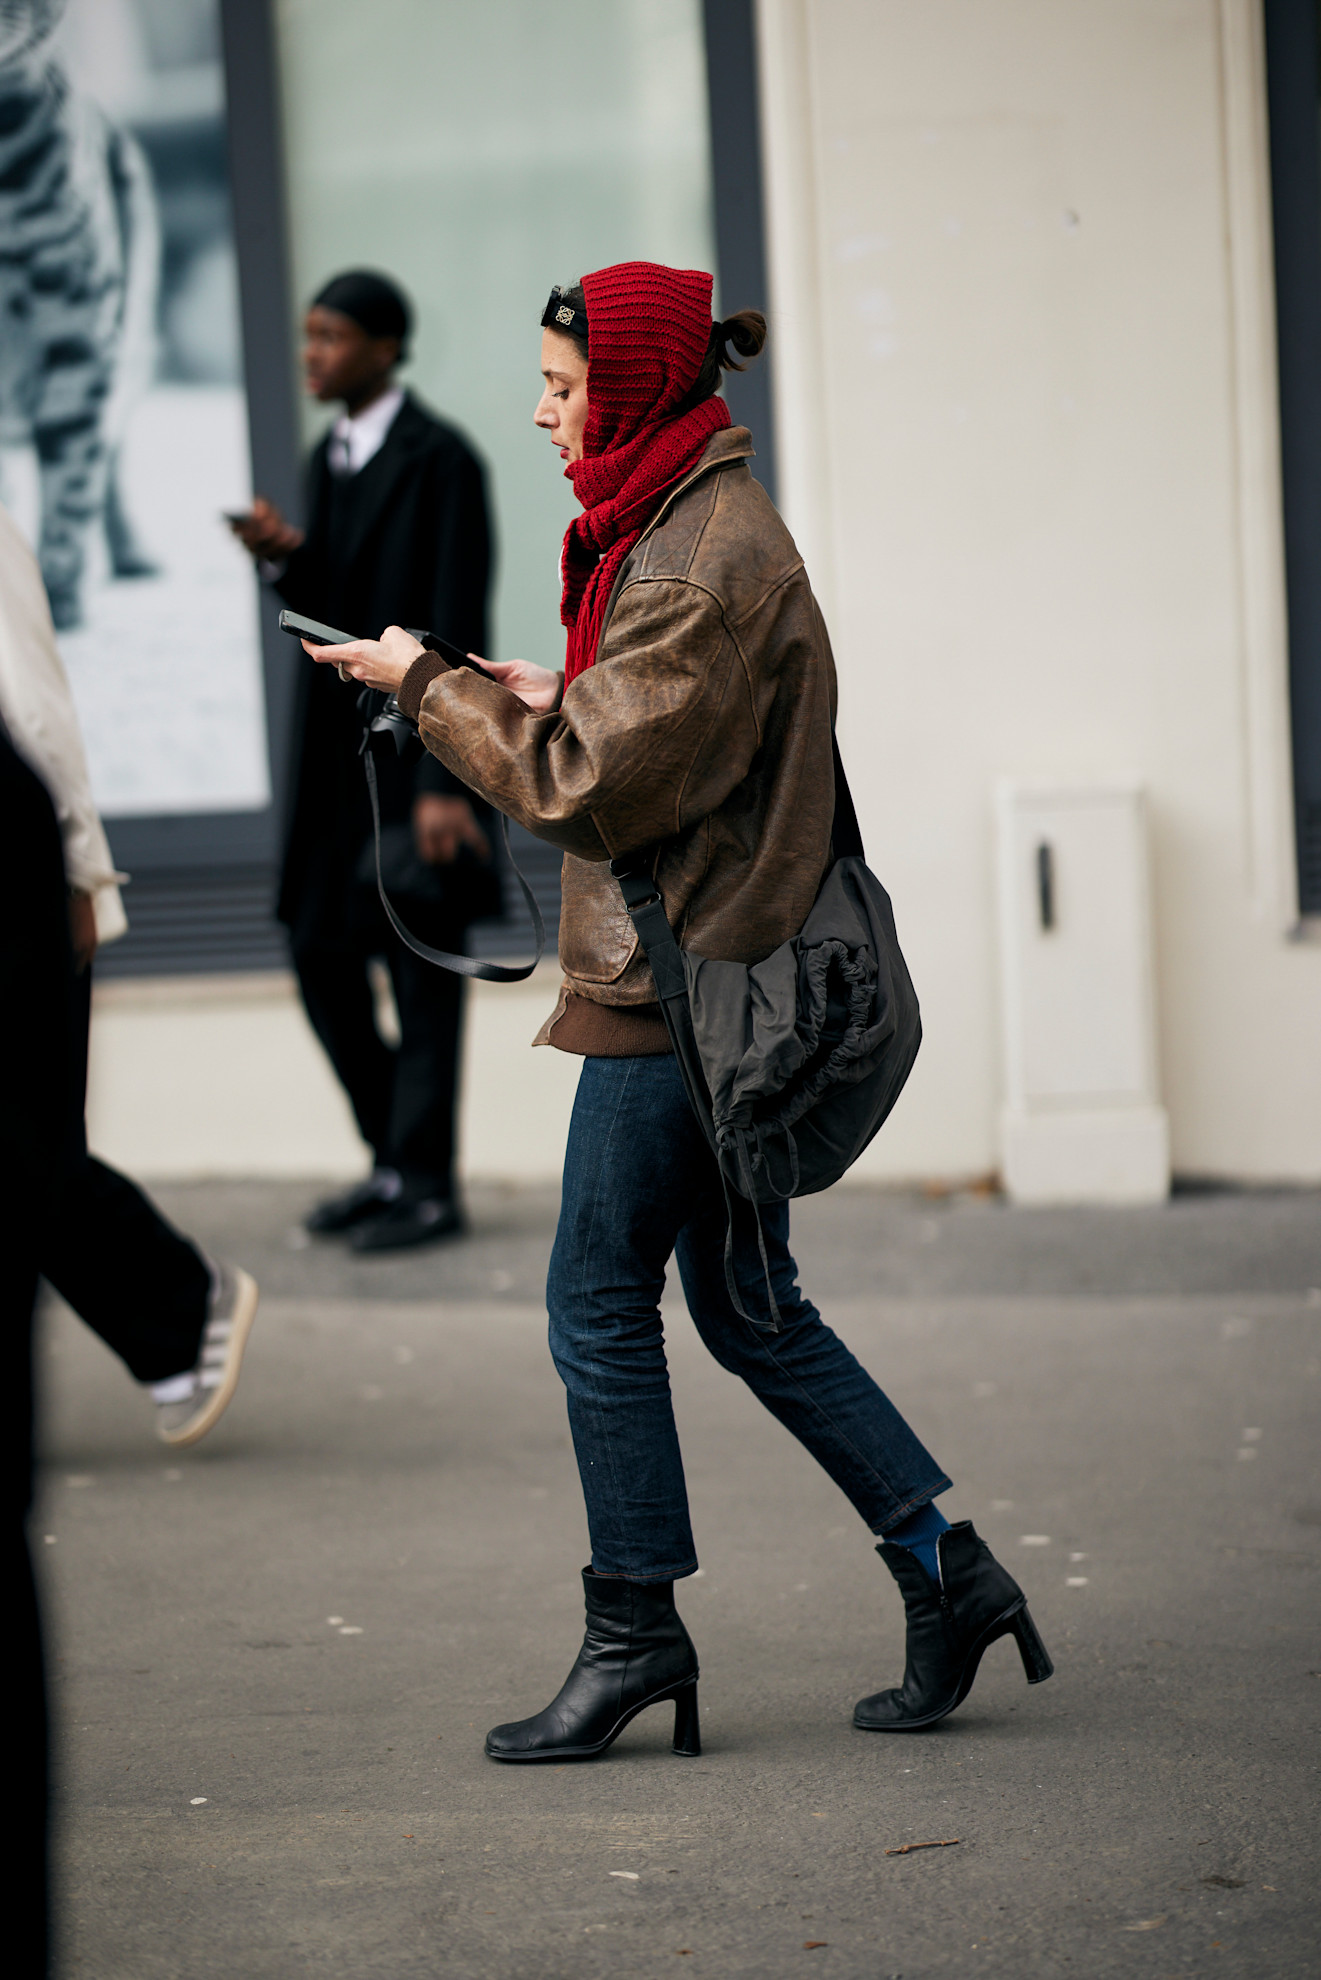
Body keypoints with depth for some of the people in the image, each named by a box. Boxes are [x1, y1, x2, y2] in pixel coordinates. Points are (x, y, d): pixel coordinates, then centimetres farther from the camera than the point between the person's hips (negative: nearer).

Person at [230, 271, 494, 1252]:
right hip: (339, 748, 8)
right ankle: (395, 1158, 22)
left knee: (420, 964, -3)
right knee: (322, 952, 9)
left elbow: (456, 626, -15)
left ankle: (427, 1185, 5)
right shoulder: (330, 459, 14)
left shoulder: (439, 460, -11)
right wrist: (286, 557, -5)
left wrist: (442, 784, -19)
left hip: (414, 750, -8)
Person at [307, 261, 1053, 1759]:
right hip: (723, 970, 10)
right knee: (748, 1308, 14)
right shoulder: (700, 517, 14)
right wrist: (557, 700, 5)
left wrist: (431, 688, -10)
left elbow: (584, 788, -20)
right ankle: (949, 1572, 16)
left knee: (599, 1302, -1)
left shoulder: (701, 561, -18)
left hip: (677, 979, -10)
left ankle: (635, 1630, 8)